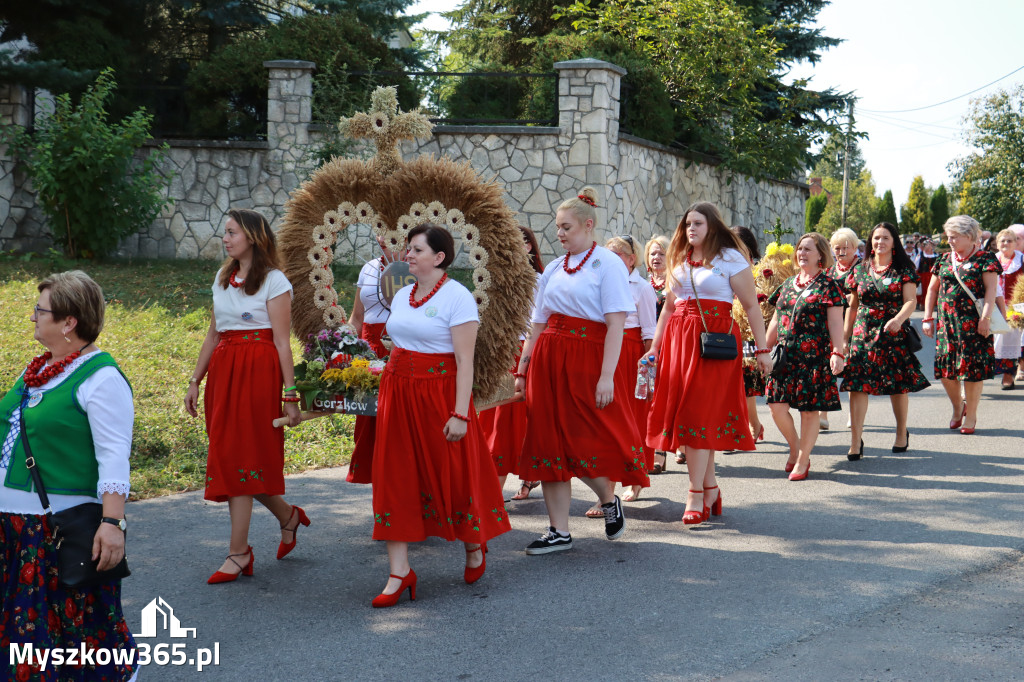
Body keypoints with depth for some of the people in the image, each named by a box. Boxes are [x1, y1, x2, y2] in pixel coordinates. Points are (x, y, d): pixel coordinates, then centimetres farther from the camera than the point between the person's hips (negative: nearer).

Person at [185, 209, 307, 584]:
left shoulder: (274, 281, -6)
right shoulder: (223, 278, 14)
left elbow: (282, 342, -9)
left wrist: (290, 395, -11)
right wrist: (195, 381, 15)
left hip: (257, 372, -7)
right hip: (222, 371, 7)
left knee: (241, 458, -8)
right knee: (228, 458, 8)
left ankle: (238, 552, -1)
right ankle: (287, 516, 30)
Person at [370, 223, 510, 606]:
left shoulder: (457, 297, -10)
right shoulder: (402, 296, 11)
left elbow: (465, 362, -15)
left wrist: (460, 414, -20)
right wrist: (388, 395, 10)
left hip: (439, 392, -6)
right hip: (398, 391, 6)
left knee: (452, 473, 4)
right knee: (395, 477, 0)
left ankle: (474, 548, 31)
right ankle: (399, 572, 2)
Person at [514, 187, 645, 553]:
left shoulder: (608, 264, -4)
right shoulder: (554, 269, 15)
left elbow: (616, 324, -11)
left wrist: (607, 376, -19)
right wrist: (524, 367, 9)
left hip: (586, 359, -6)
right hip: (547, 359, 6)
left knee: (586, 440, -5)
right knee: (549, 441, 4)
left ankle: (609, 499, 26)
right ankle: (559, 532, 10)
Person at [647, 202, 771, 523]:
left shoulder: (730, 259, -1)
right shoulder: (679, 261, 16)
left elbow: (751, 306, -3)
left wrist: (761, 349, -7)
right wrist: (654, 347, 17)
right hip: (679, 340, 6)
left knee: (698, 414, -12)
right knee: (682, 411, 5)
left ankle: (696, 496, -10)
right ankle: (710, 487, 15)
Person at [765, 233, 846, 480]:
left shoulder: (827, 286, -1)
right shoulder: (787, 285, 15)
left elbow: (835, 323, -6)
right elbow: (776, 321, 21)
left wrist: (837, 353, -15)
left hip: (814, 357, -5)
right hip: (785, 356, 5)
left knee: (809, 411, -1)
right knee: (777, 405, -2)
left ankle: (802, 461, 10)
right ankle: (794, 448, 20)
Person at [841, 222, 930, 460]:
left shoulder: (904, 269, 3)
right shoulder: (860, 270, 11)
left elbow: (911, 301, -7)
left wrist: (898, 319, -26)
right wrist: (846, 335, 13)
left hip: (894, 333, -2)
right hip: (864, 333, 2)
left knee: (898, 385, 5)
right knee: (857, 385, -9)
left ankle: (902, 434, 25)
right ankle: (855, 439, -8)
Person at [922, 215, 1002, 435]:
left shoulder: (985, 259, -1)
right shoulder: (944, 260, 13)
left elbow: (991, 290, -8)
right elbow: (932, 289, 17)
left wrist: (985, 317, -18)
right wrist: (928, 318, 11)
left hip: (972, 323, -5)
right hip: (946, 322, 5)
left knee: (972, 367, -4)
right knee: (945, 368, 2)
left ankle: (971, 414, 10)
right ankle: (958, 407, 25)